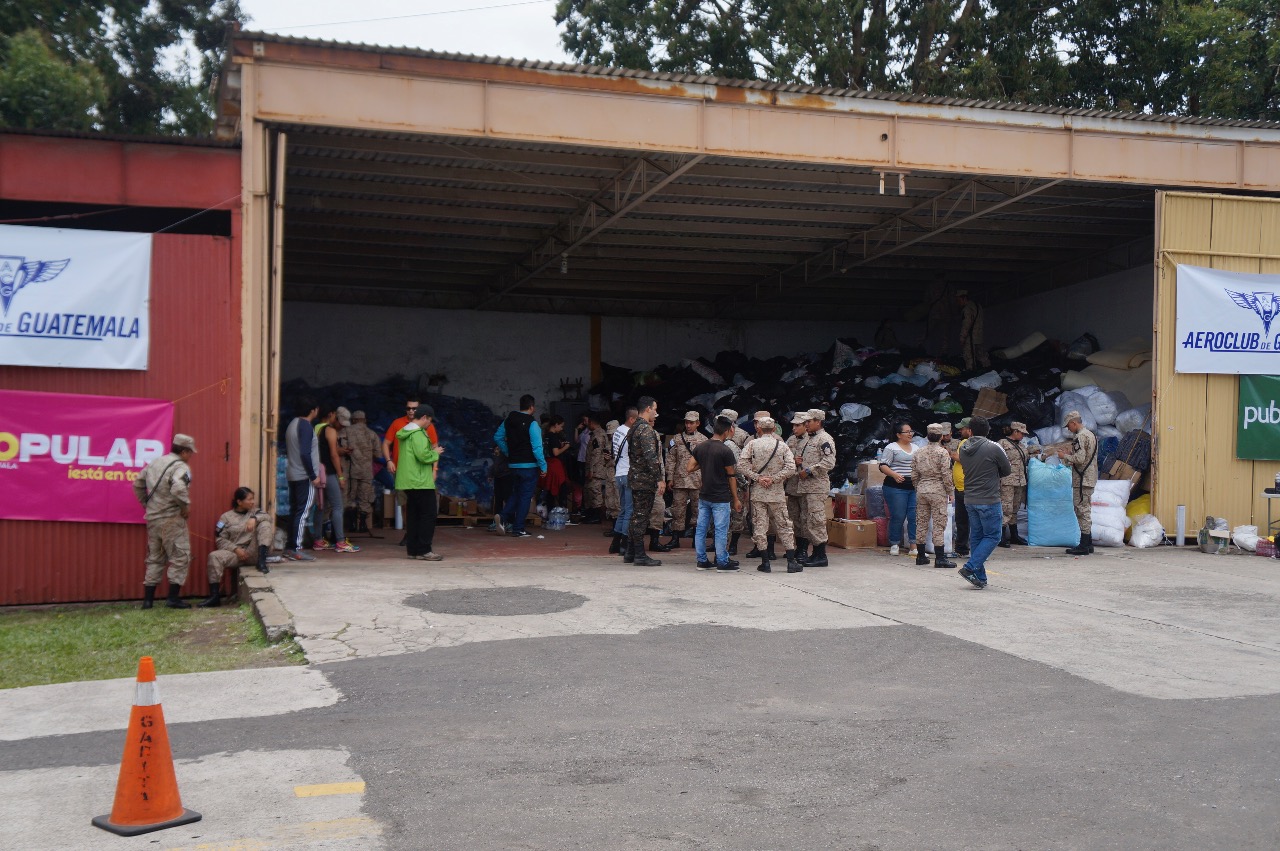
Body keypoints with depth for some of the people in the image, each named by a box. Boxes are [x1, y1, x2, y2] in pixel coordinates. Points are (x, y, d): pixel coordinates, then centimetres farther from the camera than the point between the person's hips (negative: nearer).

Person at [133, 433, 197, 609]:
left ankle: (148, 599, 15)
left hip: (152, 518, 8)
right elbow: (178, 489, -30)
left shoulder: (154, 463, 12)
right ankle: (173, 598, -2)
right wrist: (186, 506, -15)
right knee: (180, 557, 1)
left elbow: (138, 484, 17)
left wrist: (146, 504, 21)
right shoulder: (181, 467, -13)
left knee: (154, 558, 15)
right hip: (171, 519, -8)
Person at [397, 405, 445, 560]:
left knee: (413, 515, 11)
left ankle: (413, 549, 12)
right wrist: (435, 453, -4)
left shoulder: (405, 433, 17)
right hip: (420, 482, -10)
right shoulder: (418, 433, -14)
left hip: (407, 481, 10)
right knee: (429, 514, -7)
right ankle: (424, 550, -8)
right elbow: (423, 456, -22)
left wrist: (431, 450, 15)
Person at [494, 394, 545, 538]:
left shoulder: (508, 420, 5)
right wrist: (543, 466, -11)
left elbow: (497, 437, 14)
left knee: (516, 493, 19)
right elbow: (537, 447, -19)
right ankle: (518, 529, 3)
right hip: (529, 465, -6)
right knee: (525, 496, 2)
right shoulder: (532, 424, -16)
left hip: (513, 464, 6)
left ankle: (505, 519, -1)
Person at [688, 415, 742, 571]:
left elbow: (689, 468, 2)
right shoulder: (727, 450, -14)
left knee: (701, 528, 9)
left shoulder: (700, 447, 3)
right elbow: (731, 476, -8)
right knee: (721, 530, 1)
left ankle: (702, 561, 14)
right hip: (721, 497, -6)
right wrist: (736, 498, -1)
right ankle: (722, 562, 6)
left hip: (704, 495, 6)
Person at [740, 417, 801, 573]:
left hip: (757, 492, -1)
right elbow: (791, 468, -8)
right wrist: (773, 479, -8)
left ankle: (765, 562, 4)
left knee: (759, 527, 4)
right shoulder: (782, 446, 1)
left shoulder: (752, 444, -2)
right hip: (777, 493, 1)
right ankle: (791, 562, 5)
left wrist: (757, 477, -9)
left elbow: (742, 463, -12)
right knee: (784, 526, 7)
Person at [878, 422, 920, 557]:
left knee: (914, 517, -2)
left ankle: (914, 547, 1)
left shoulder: (916, 448, 18)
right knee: (898, 517, -3)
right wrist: (894, 474, -20)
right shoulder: (891, 448, 0)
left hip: (914, 487, 5)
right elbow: (883, 466, -6)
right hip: (896, 487, -5)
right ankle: (894, 545, 11)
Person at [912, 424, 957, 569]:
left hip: (921, 490, 5)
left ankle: (920, 555, 16)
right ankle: (940, 558, -5)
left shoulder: (918, 453, 7)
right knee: (939, 524, -4)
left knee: (921, 523, 10)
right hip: (938, 491, -5)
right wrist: (950, 492, -3)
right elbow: (946, 475, -12)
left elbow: (914, 475, 9)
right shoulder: (943, 452, -9)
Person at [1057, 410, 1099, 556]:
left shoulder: (1080, 436, -15)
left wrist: (1065, 456, -9)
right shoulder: (1090, 434, 17)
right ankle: (1088, 544, 20)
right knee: (1085, 511, 15)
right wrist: (1070, 453, 17)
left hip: (1082, 481, -10)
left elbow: (1080, 459, -23)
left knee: (1082, 511, -7)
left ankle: (1084, 546, -6)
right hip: (1089, 479, 10)